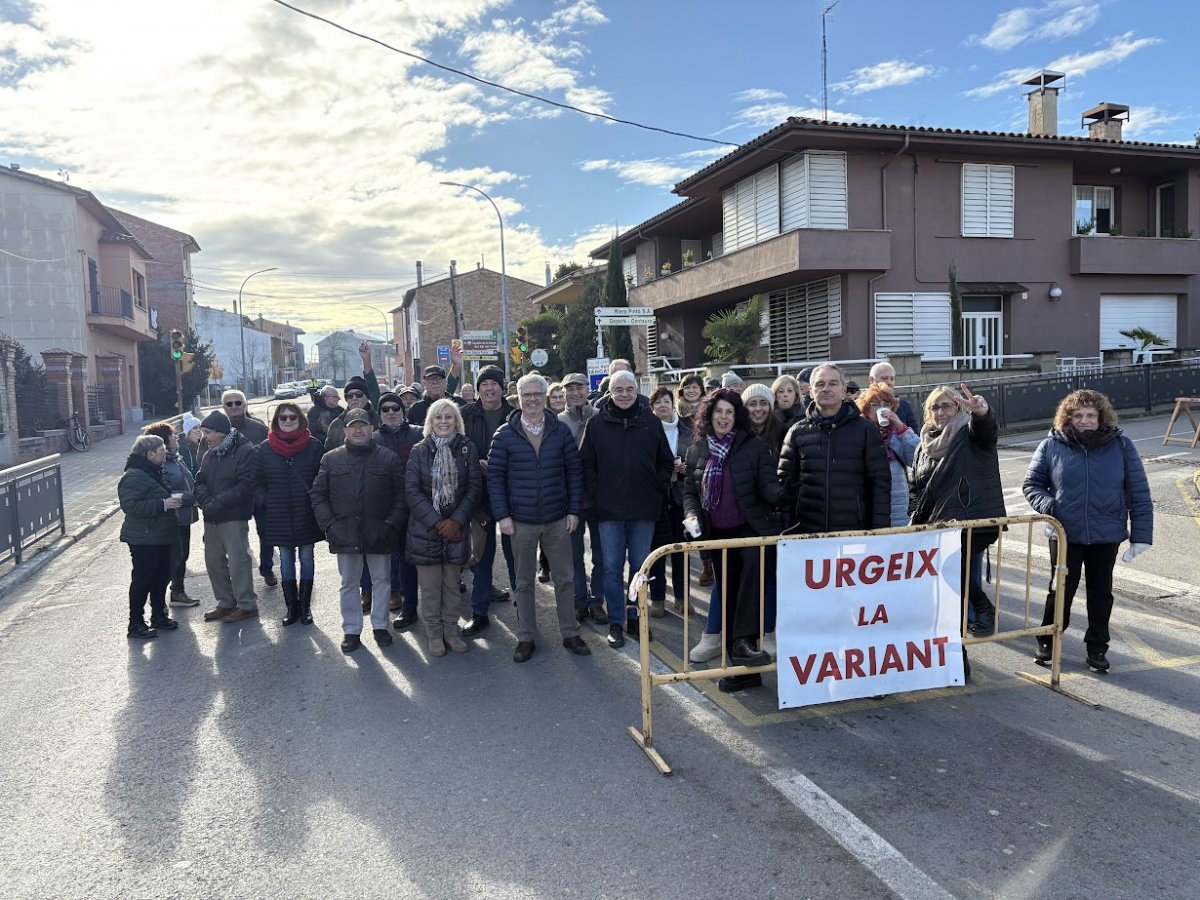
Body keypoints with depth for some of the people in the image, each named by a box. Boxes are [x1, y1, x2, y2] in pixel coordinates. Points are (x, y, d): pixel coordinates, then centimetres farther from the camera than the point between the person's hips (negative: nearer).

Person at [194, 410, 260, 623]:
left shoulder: (245, 451, -11)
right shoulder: (209, 454, 13)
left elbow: (244, 486, -18)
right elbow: (200, 482, 11)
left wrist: (217, 503, -19)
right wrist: (206, 502, -10)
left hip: (234, 517, -8)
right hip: (211, 517, 8)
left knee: (238, 561, -4)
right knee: (213, 560, 12)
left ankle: (247, 605, 7)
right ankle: (226, 603, 25)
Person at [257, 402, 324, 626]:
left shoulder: (314, 446, -3)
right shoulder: (265, 449, 2)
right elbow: (258, 482, 7)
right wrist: (266, 503, -4)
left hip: (307, 514, -1)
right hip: (279, 515, 2)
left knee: (306, 558, 6)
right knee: (286, 560, 9)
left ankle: (305, 606, 17)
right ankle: (291, 607, 18)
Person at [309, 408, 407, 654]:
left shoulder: (388, 458, 0)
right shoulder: (331, 459, 3)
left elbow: (401, 495, 0)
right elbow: (318, 495, 4)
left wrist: (392, 523, -9)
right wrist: (329, 525, -6)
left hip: (379, 533, 0)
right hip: (345, 533, 1)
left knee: (382, 580, 11)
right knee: (349, 583, 11)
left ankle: (380, 625, 27)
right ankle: (351, 629, 23)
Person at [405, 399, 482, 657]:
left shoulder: (467, 448, 1)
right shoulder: (420, 450, 0)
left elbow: (475, 486, -2)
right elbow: (412, 489, -5)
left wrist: (456, 520, -11)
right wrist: (435, 522, -13)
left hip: (456, 527, 1)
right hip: (425, 527, -1)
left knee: (452, 583, 10)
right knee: (430, 585, 5)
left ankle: (450, 629, 24)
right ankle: (433, 632, 19)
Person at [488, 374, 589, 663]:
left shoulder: (561, 431, 1)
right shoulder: (505, 435, -2)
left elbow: (574, 472, 3)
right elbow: (495, 476, -3)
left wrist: (574, 510, -2)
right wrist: (502, 515, -9)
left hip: (558, 520, 1)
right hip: (521, 521, -1)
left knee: (565, 579, 8)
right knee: (524, 582, 10)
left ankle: (570, 633, 23)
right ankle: (526, 637, 22)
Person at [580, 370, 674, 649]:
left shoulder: (650, 422, 3)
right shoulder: (596, 423, -1)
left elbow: (665, 461, 9)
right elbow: (586, 463, 2)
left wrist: (657, 490, 1)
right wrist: (595, 493, -6)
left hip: (644, 510, 1)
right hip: (609, 509, -1)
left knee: (640, 566, 10)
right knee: (612, 568, 5)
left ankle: (635, 618, 24)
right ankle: (615, 622, 15)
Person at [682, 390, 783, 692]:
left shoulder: (754, 446, -4)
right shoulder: (697, 450, 8)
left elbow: (768, 486, -9)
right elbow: (689, 490, 13)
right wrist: (691, 515, -5)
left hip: (749, 529, -4)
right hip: (717, 534, 4)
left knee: (753, 563, -37)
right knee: (729, 598, 9)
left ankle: (743, 642, -36)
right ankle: (741, 669, 20)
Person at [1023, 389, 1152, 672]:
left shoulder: (1121, 446, -3)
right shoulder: (1051, 447, -5)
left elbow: (1139, 493, -1)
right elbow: (1032, 484, 5)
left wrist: (1141, 535, -4)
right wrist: (1048, 505, -14)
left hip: (1107, 535, 1)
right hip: (1066, 534, -1)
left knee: (1101, 592, 13)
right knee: (1062, 589, 9)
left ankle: (1097, 647, 28)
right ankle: (1047, 642, 27)